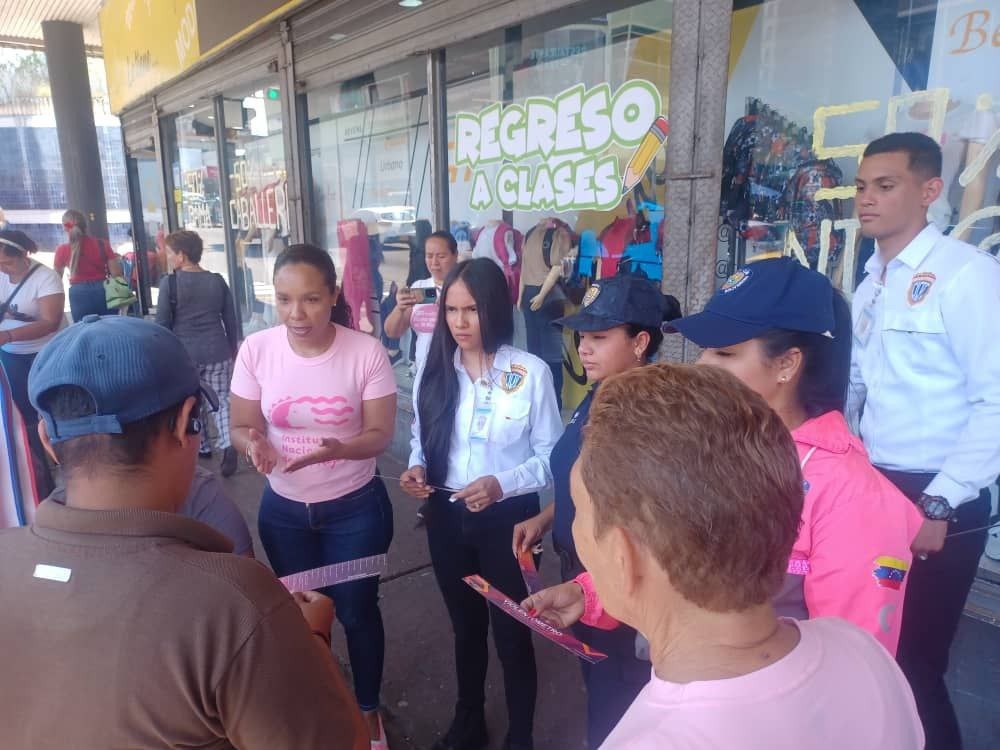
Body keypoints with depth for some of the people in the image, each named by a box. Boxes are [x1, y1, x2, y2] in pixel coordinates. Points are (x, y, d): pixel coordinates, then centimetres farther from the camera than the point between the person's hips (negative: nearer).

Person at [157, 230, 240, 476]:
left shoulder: (169, 283, -7)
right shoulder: (218, 281, 3)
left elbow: (162, 323, -6)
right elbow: (230, 319, 7)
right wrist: (233, 348, 18)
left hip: (184, 354, -2)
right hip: (217, 352, 2)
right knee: (221, 400, 6)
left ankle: (201, 446, 28)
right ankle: (228, 446, -13)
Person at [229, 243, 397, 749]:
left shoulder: (366, 351, -18)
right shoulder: (255, 350, -12)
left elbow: (380, 435, -14)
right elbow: (242, 427, -4)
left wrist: (337, 449, -35)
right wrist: (255, 445, -28)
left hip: (355, 508, -2)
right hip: (283, 510, 3)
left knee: (357, 611, 14)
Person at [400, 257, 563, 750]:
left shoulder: (531, 372, -14)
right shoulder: (434, 369, -2)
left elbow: (551, 454, -10)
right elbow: (422, 438, 9)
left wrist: (502, 484, -24)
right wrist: (417, 469, -11)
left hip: (508, 519, -4)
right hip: (446, 518, 4)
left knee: (511, 631, 12)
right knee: (465, 625, 23)